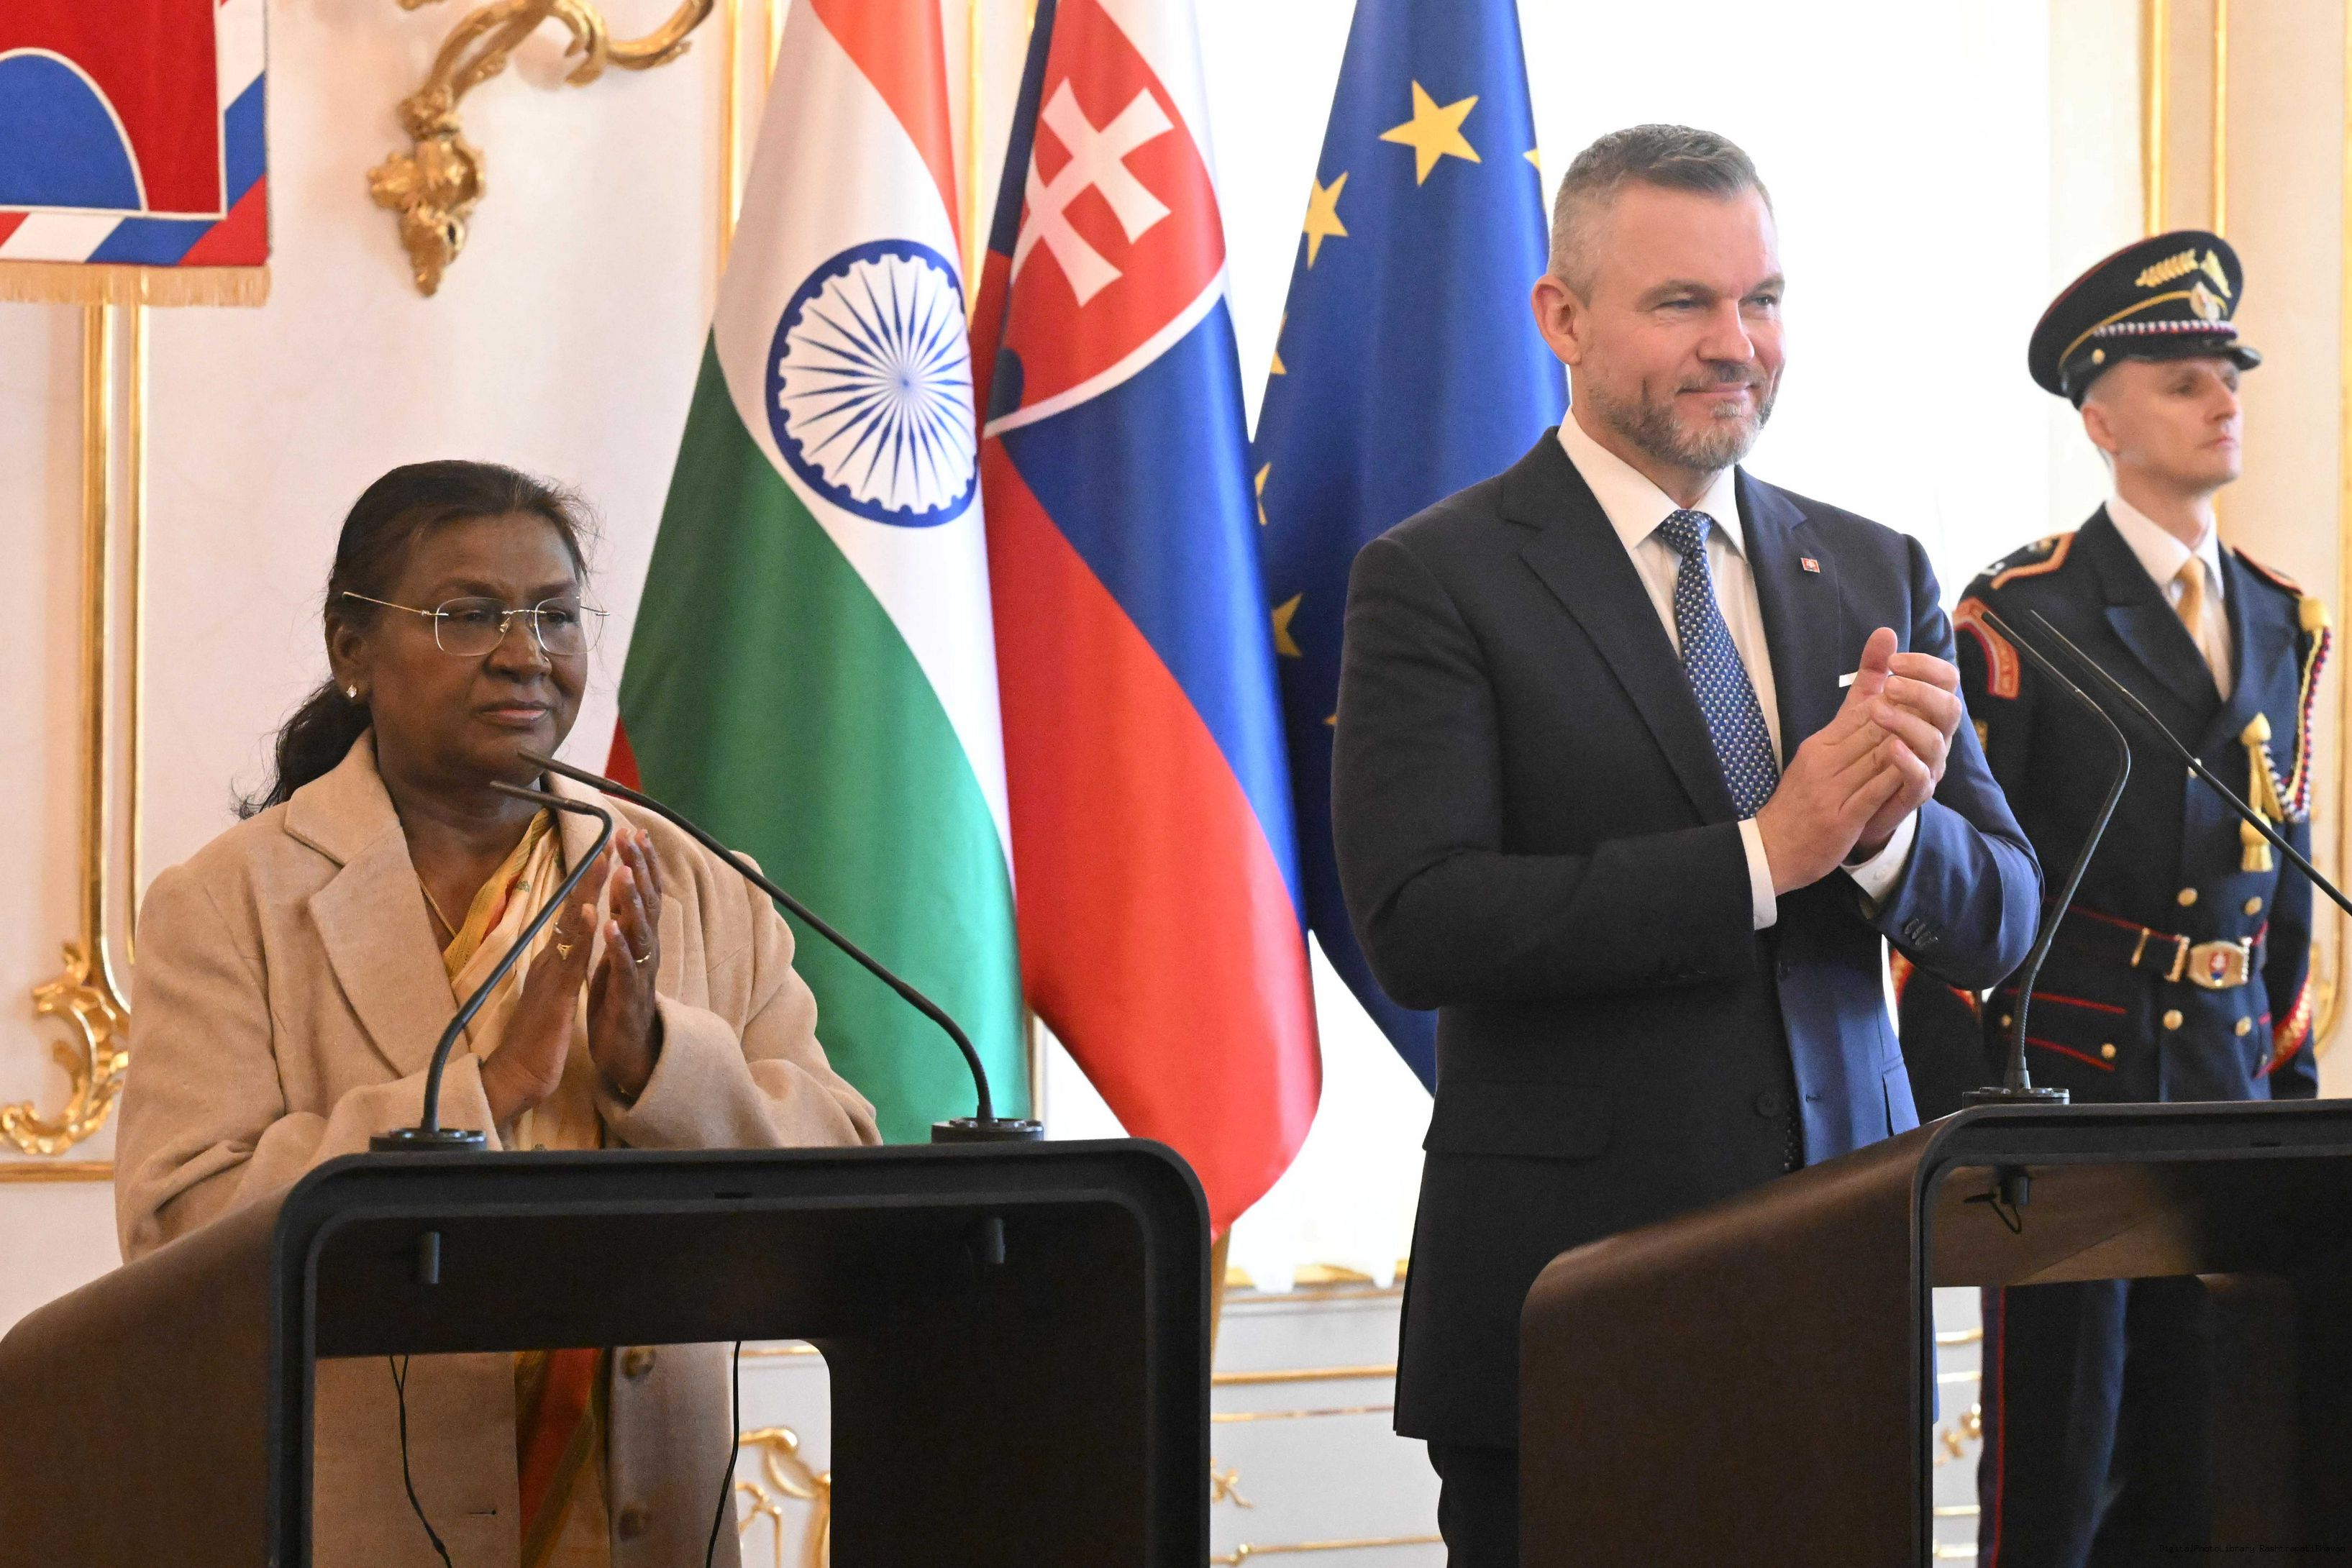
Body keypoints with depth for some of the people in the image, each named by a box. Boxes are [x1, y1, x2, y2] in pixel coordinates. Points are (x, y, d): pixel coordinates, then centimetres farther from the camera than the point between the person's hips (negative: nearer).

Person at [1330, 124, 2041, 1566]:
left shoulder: (1877, 576, 12)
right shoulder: (1438, 581, -4)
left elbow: (2001, 924, 10)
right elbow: (1420, 926, -15)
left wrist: (1891, 829, -14)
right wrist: (1762, 853, -18)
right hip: (1570, 1285, -4)